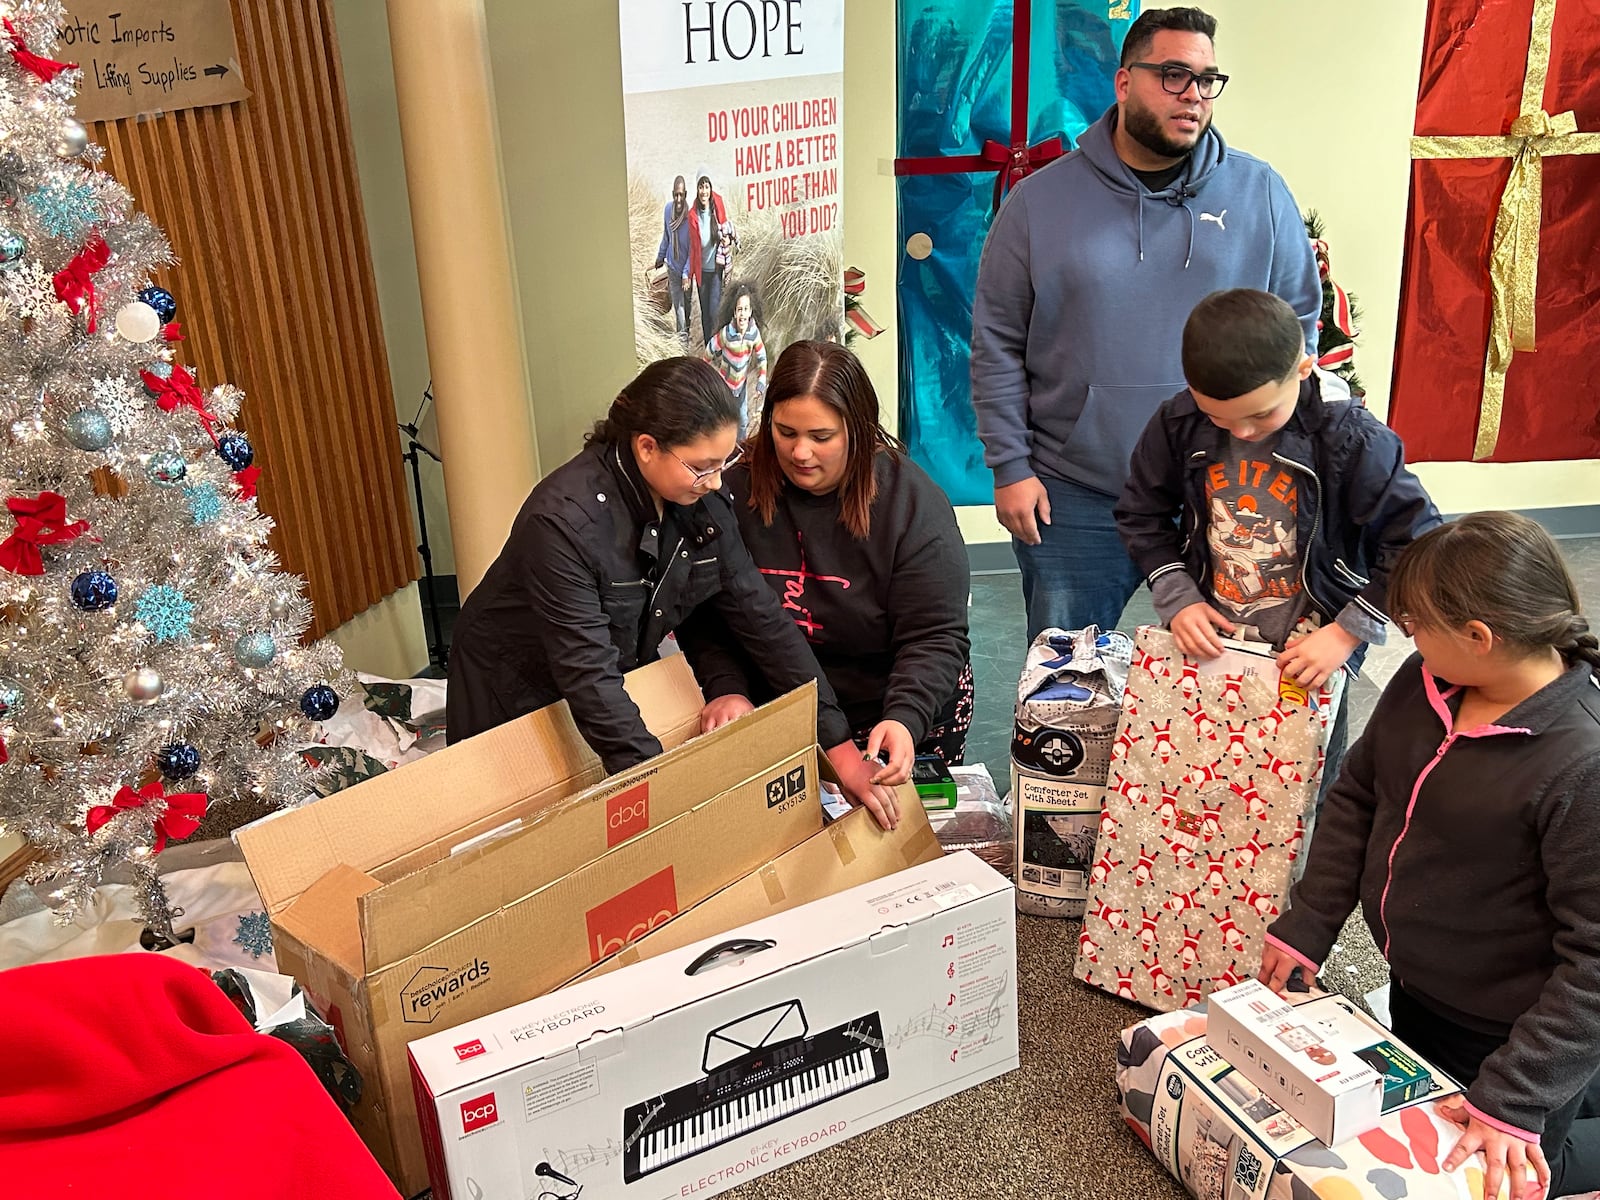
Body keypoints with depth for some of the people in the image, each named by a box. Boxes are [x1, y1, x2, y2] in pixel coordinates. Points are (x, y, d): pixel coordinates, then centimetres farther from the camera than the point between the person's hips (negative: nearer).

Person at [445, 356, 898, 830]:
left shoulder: (700, 504, -15)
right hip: (514, 698, -5)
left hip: (622, 689, 5)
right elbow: (587, 675, -37)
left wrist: (839, 745, -16)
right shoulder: (564, 520, -35)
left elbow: (762, 618, -13)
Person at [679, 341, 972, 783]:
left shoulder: (914, 503, -13)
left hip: (900, 717, -1)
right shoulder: (737, 493, -6)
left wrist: (905, 719, -32)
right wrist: (726, 689, -19)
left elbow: (935, 638, -16)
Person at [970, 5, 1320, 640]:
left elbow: (1299, 326, 9)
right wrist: (1010, 468, -3)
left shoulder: (1260, 193, 3)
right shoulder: (1041, 199, 0)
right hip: (1072, 500, -1)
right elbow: (997, 344, 1)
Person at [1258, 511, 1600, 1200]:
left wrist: (1515, 1099, -26)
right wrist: (1305, 927, 1)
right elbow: (1357, 795, 3)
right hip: (1415, 989, 7)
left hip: (1503, 1034, -7)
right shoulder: (1424, 682, -10)